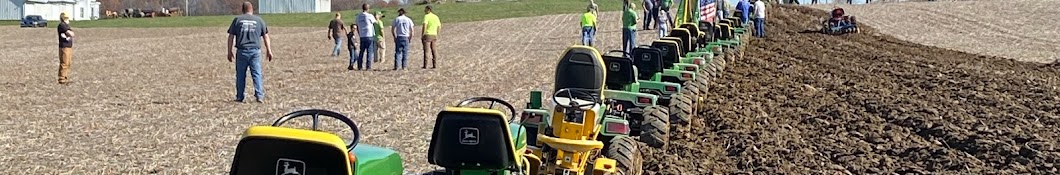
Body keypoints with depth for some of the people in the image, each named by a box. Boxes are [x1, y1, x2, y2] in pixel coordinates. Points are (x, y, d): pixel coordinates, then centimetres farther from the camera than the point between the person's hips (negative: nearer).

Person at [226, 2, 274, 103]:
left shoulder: (237, 20, 5)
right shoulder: (259, 20, 7)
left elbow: (231, 36, 5)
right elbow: (265, 36, 9)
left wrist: (229, 51, 10)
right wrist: (268, 50, 14)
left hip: (242, 51, 0)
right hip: (255, 51, 0)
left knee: (240, 75, 8)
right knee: (257, 74, 1)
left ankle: (239, 97, 12)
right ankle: (260, 96, -9)